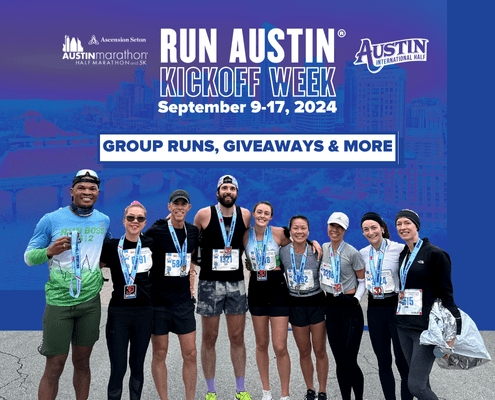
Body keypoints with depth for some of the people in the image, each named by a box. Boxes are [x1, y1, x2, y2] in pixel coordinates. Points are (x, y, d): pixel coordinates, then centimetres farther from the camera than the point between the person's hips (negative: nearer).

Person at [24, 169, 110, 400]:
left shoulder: (103, 221, 5)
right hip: (59, 301, -3)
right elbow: (28, 257, -2)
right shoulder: (51, 220, -5)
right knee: (54, 367, 1)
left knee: (82, 362, 14)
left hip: (90, 301, 3)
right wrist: (50, 251, -20)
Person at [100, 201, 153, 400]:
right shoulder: (111, 247, -3)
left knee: (137, 366, 13)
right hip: (118, 314, -2)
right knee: (118, 368, 0)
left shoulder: (150, 245, 3)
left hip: (144, 312, 2)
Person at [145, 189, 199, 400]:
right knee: (160, 354, 7)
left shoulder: (193, 231, 4)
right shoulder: (155, 232, -11)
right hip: (158, 301, -3)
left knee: (190, 353, 5)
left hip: (184, 300, 4)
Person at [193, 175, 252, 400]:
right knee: (209, 338, 6)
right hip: (209, 282, -2)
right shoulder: (204, 214, -7)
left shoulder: (245, 214, 1)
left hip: (236, 283, 2)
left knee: (237, 338, 9)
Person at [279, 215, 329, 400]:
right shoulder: (283, 252, -7)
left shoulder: (317, 252, -12)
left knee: (320, 351, 7)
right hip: (296, 305, 2)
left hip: (317, 303, -2)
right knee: (304, 352, 14)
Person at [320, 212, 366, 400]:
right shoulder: (323, 248, 6)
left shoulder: (352, 253, -10)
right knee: (339, 361, 10)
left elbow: (363, 280, -2)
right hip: (331, 307, 5)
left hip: (350, 307, -5)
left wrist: (357, 298, -14)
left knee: (349, 361, -4)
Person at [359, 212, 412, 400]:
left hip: (397, 307, -4)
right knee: (383, 361, 12)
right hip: (374, 309, 4)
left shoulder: (400, 249, -9)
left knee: (402, 360, 1)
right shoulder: (362, 254, 6)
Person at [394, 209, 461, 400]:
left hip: (426, 327, -7)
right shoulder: (402, 255, 13)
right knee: (421, 382, 13)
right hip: (403, 326, 7)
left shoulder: (434, 254, -8)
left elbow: (446, 294, -10)